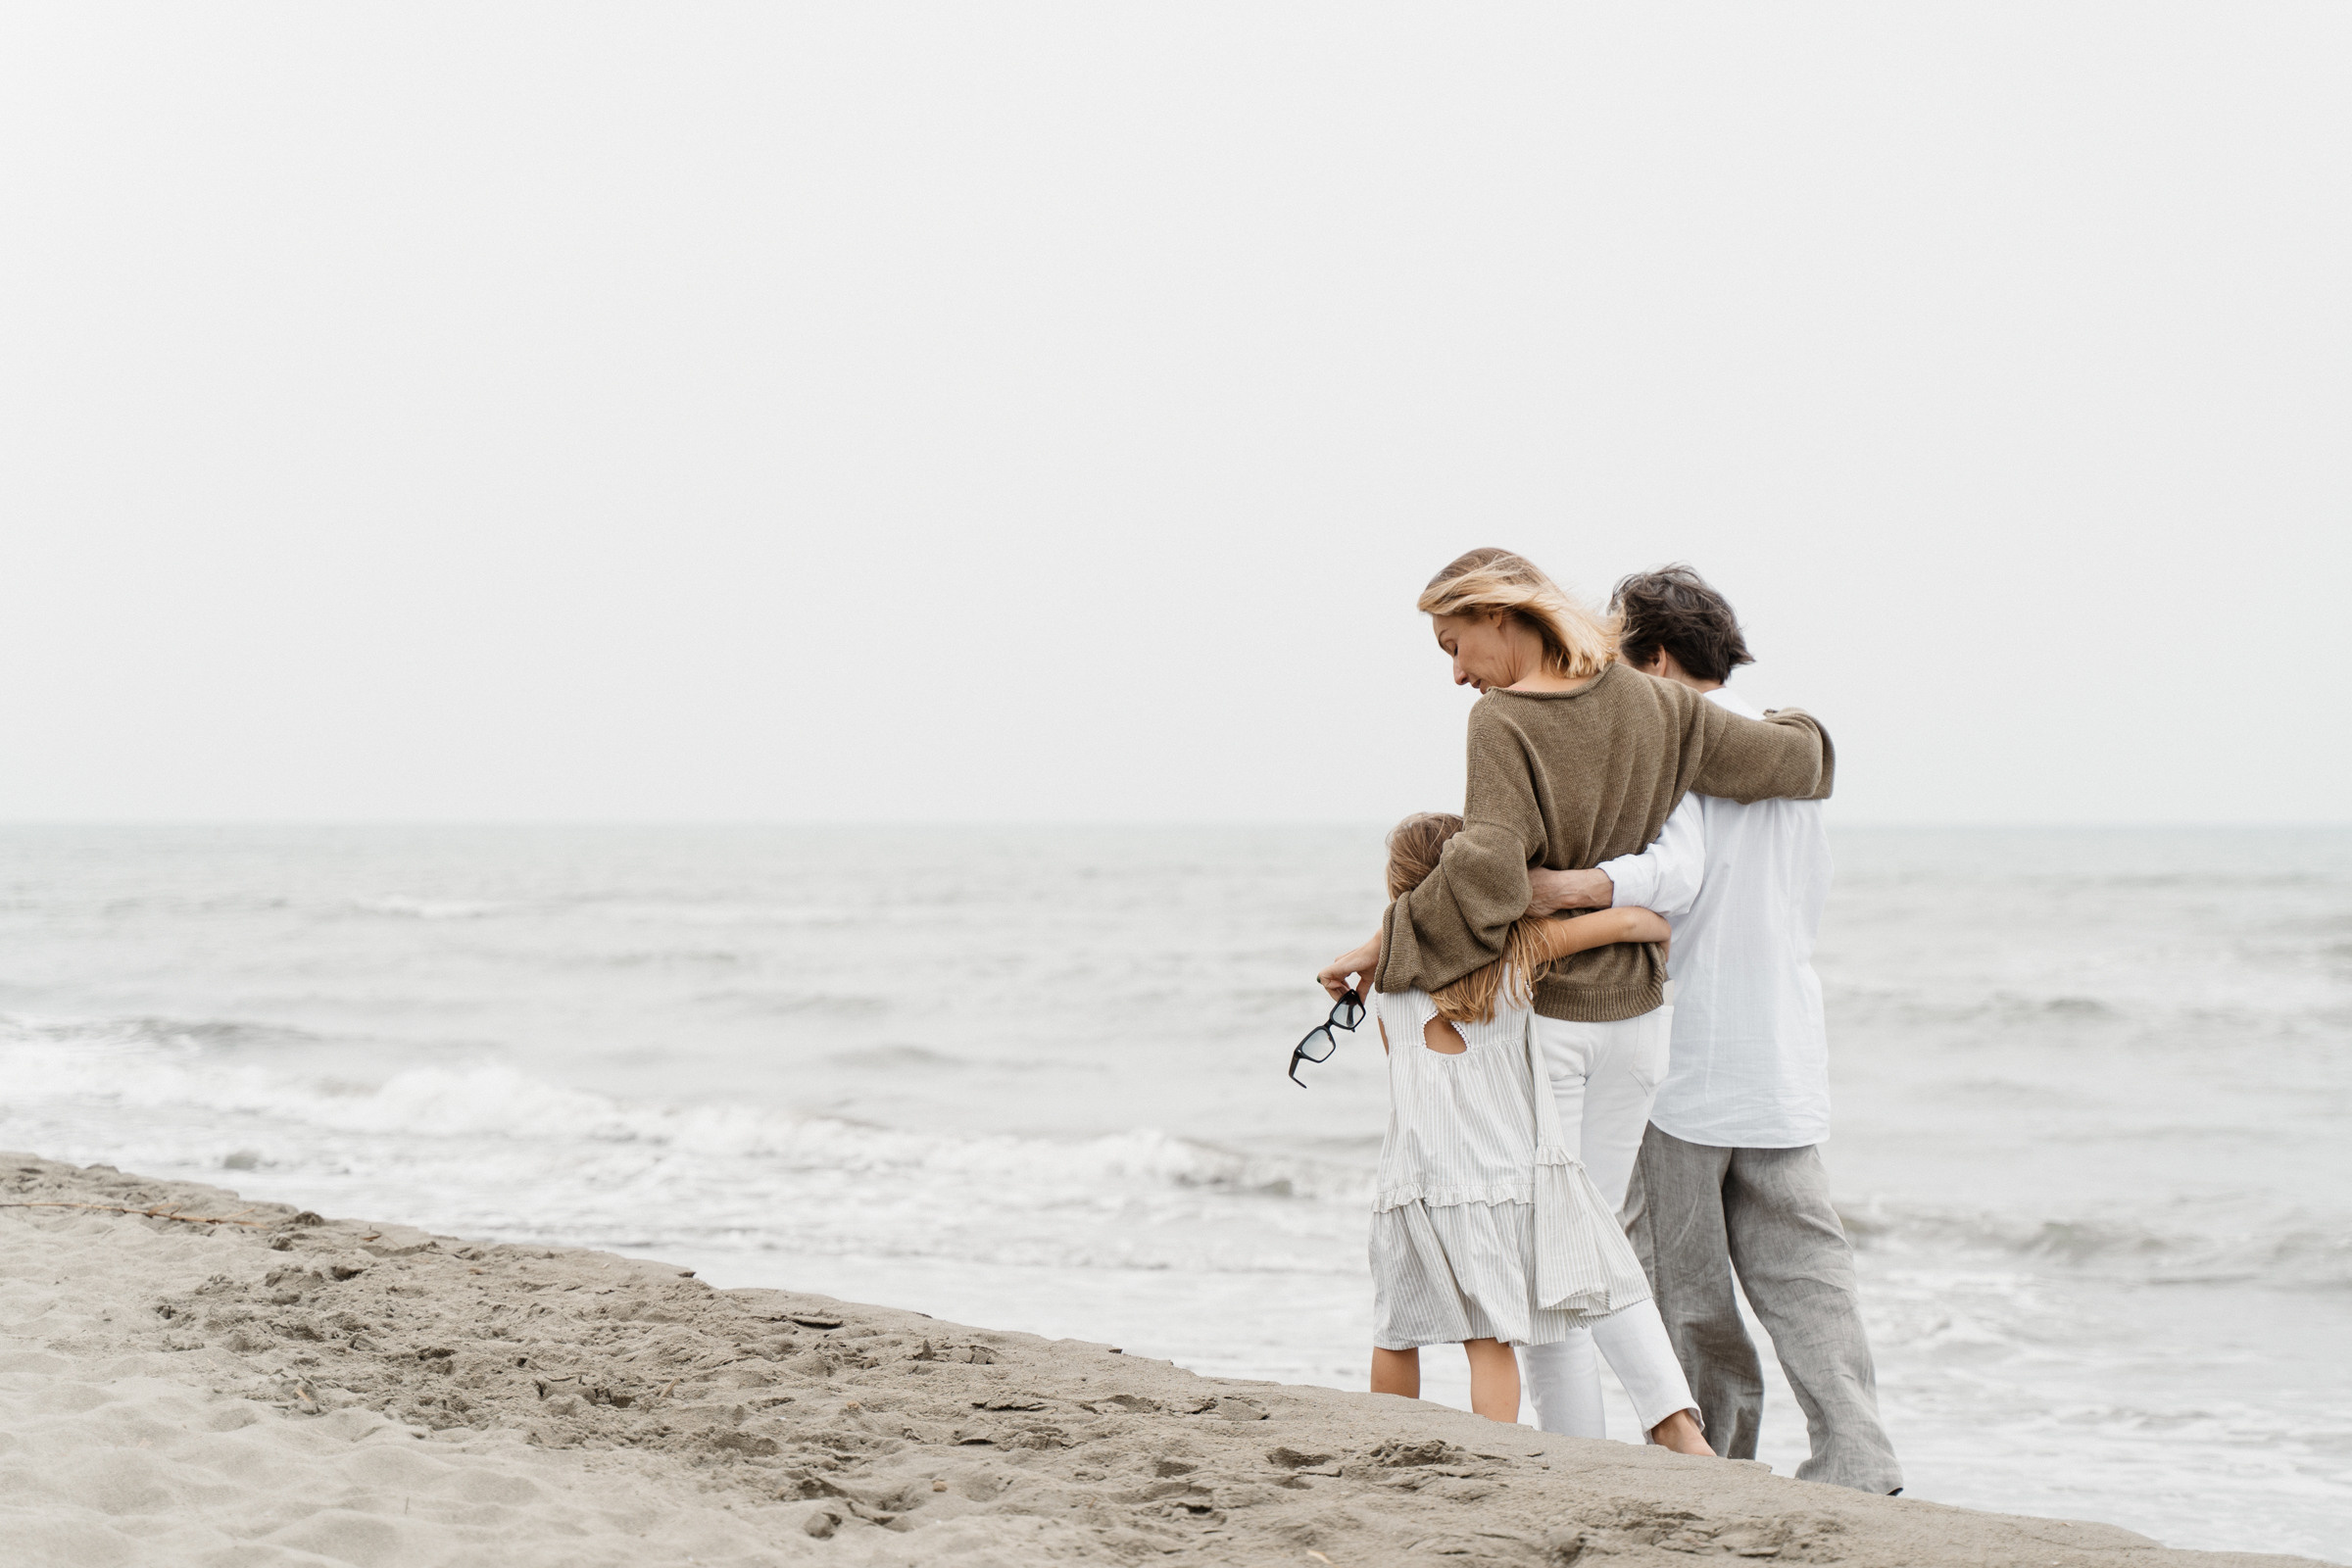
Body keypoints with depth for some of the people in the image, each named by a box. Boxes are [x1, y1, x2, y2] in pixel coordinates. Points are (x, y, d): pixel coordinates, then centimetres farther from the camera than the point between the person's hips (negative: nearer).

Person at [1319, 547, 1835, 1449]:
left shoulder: (1503, 722, -16)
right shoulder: (1657, 709, 1)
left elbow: (1486, 875, -29)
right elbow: (1796, 761, 7)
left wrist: (1386, 950, -21)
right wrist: (1790, 727, 30)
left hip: (1538, 1011, -6)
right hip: (1635, 1011, 6)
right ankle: (1674, 1423, -1)